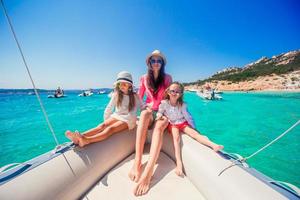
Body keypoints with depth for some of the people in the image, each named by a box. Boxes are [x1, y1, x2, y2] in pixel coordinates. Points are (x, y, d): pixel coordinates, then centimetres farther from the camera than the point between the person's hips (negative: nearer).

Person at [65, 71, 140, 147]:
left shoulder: (135, 96, -3)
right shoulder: (116, 95, 5)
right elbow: (109, 109, 9)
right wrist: (106, 121, 9)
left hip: (128, 119, -4)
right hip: (116, 116, 4)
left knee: (111, 128, -31)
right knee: (102, 125, -24)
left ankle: (87, 140, -50)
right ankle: (78, 138, -40)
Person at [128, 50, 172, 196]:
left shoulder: (167, 78, 4)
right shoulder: (144, 78, 7)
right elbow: (139, 97, 9)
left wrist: (161, 109, -7)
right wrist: (148, 107, -7)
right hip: (148, 109, 1)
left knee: (159, 126, -35)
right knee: (144, 114, -37)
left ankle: (148, 171, -42)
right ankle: (137, 161, -39)